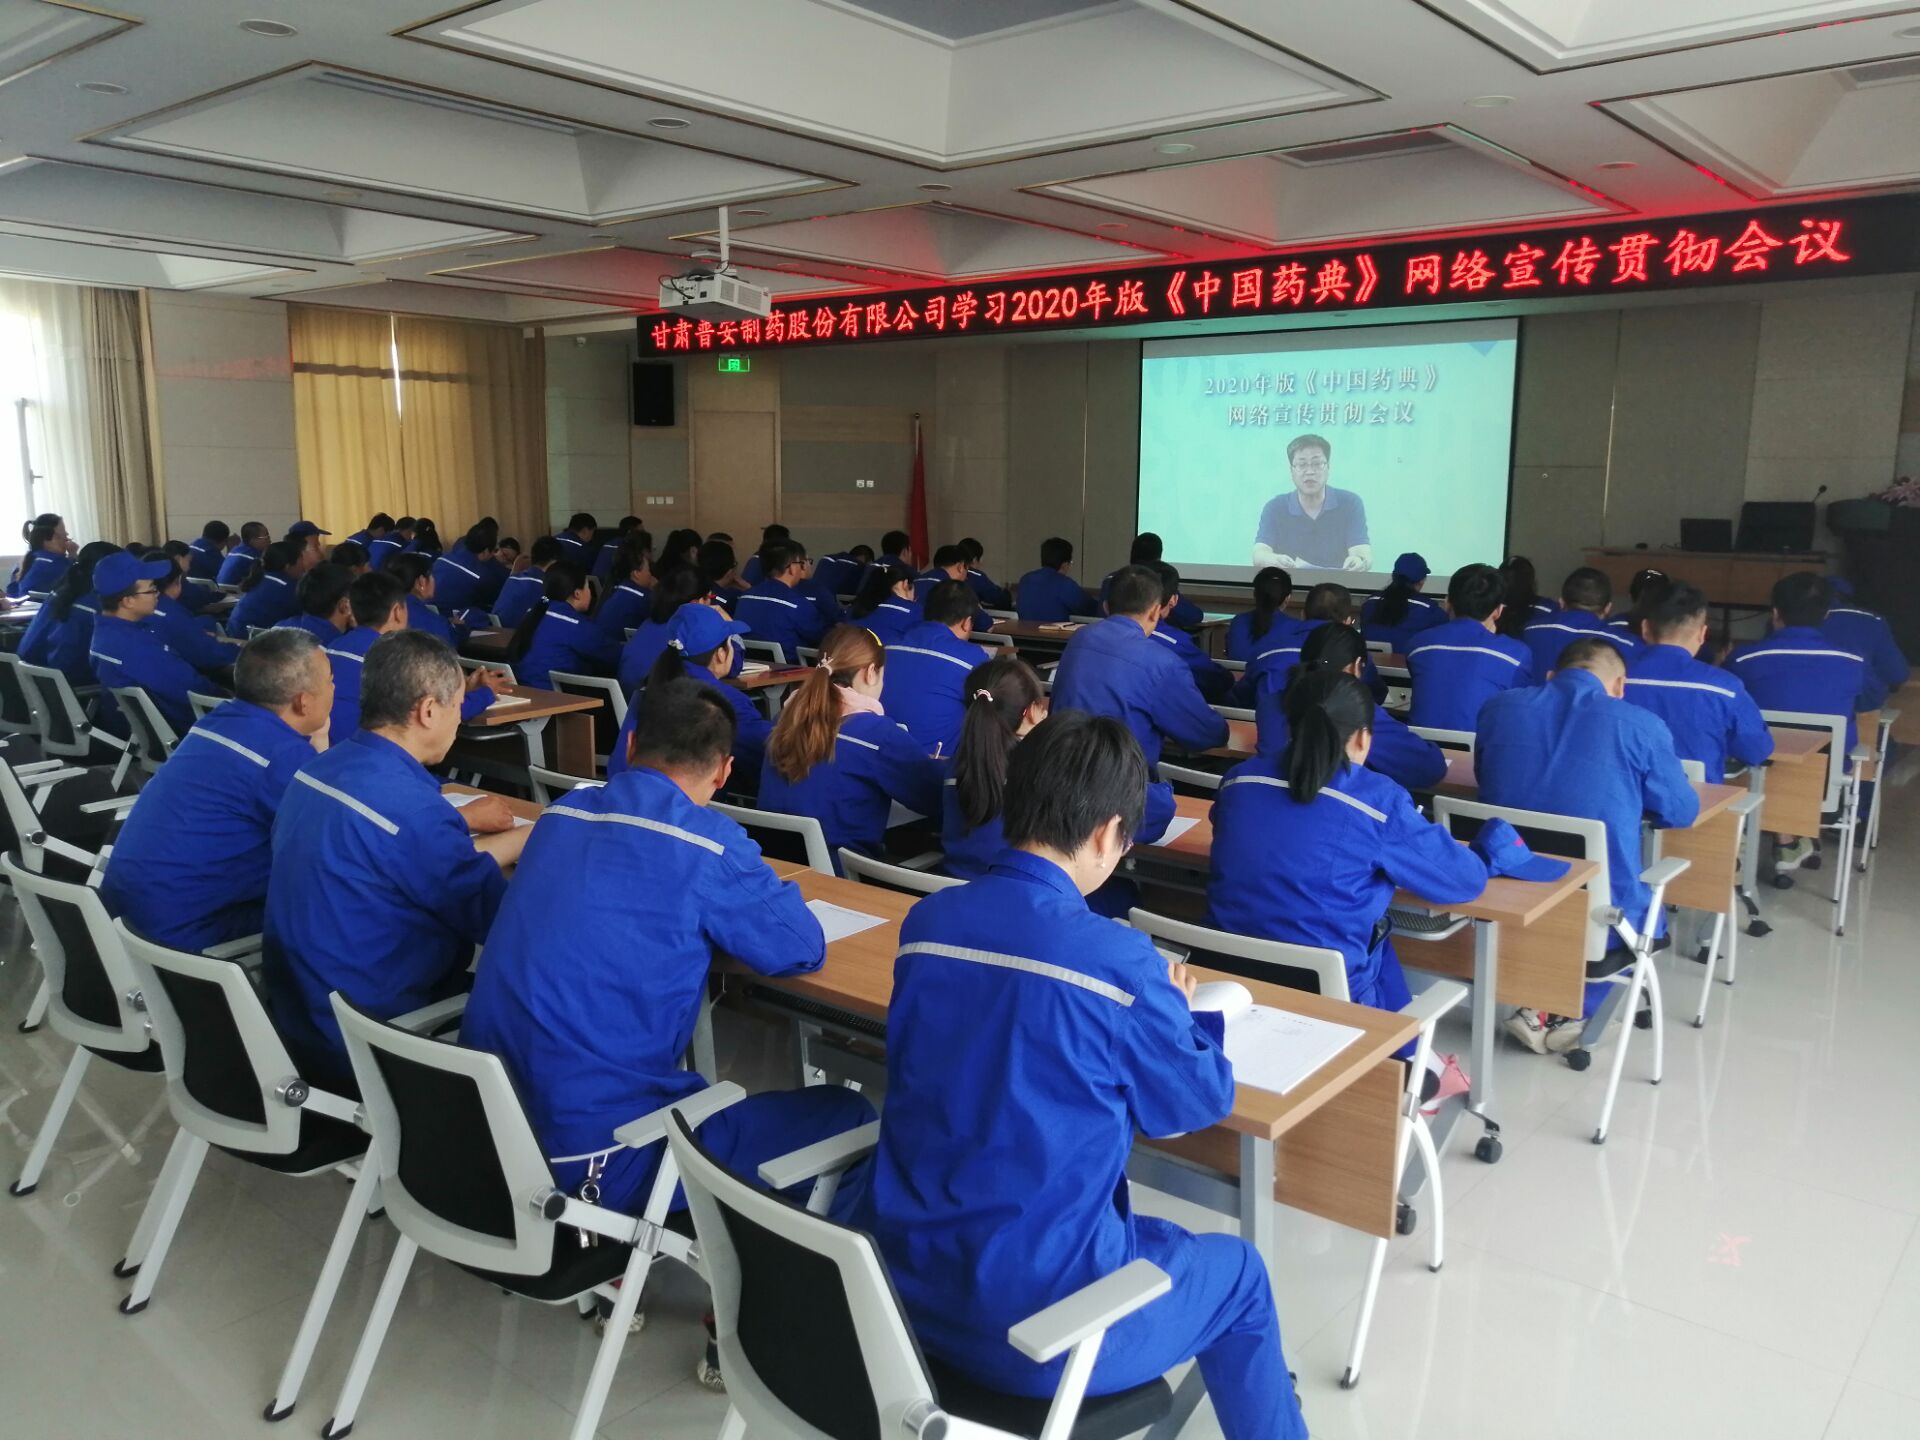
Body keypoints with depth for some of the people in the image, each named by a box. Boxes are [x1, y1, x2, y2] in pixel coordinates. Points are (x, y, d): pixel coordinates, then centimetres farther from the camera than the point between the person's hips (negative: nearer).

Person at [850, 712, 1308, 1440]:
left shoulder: (926, 923, -2)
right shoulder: (1119, 962, -19)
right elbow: (1198, 1101, -2)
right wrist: (1173, 1012, 16)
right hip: (1033, 1322, -6)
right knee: (1237, 1272, 22)